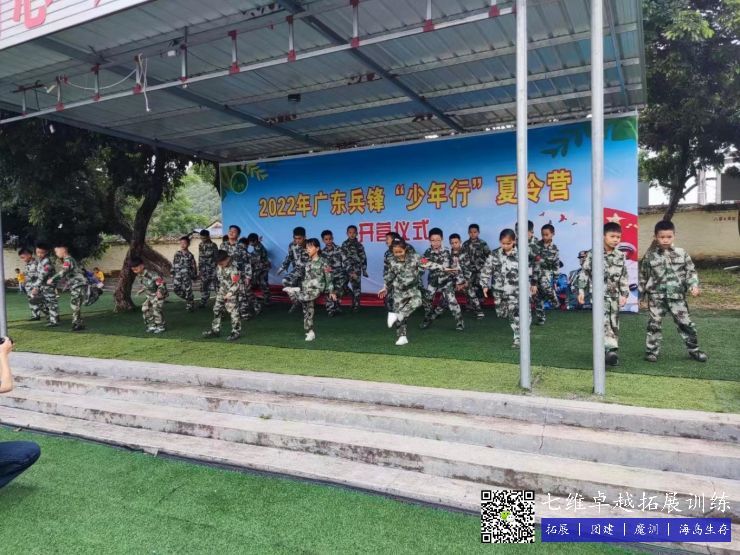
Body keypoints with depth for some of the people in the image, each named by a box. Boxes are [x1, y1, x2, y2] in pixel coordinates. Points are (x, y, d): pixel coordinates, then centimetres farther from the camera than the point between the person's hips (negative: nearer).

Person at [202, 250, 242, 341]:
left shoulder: (233, 268, -24)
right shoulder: (219, 266, -1)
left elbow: (237, 283, -22)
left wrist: (230, 293, -27)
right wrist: (218, 289, 17)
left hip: (232, 292, -8)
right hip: (222, 290, 8)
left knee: (233, 311, -4)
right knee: (217, 310, 11)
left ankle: (236, 332, 6)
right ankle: (215, 330, 22)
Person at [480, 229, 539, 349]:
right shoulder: (494, 254, -3)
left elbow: (531, 269, 4)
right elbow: (486, 270, 3)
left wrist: (533, 283, 10)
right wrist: (485, 285, -1)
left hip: (516, 290, -3)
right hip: (500, 291, 3)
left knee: (516, 315, -6)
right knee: (502, 313, 12)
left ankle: (518, 338, 4)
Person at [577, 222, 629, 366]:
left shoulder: (620, 256, 7)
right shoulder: (593, 254, -5)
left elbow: (624, 277, 10)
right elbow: (584, 272, -2)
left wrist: (624, 294, 5)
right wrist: (581, 290, -5)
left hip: (614, 295, 5)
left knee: (614, 324, 7)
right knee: (604, 321, -19)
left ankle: (609, 353, 16)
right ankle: (611, 349, -26)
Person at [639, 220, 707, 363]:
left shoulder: (682, 253, 2)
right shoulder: (649, 256, 0)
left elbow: (691, 271, 7)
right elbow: (643, 276, 8)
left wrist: (694, 285, -9)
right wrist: (640, 294, 10)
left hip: (676, 296, 1)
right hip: (656, 297, -1)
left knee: (686, 323, 4)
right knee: (654, 324, 3)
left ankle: (694, 350, 20)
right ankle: (651, 351, 14)